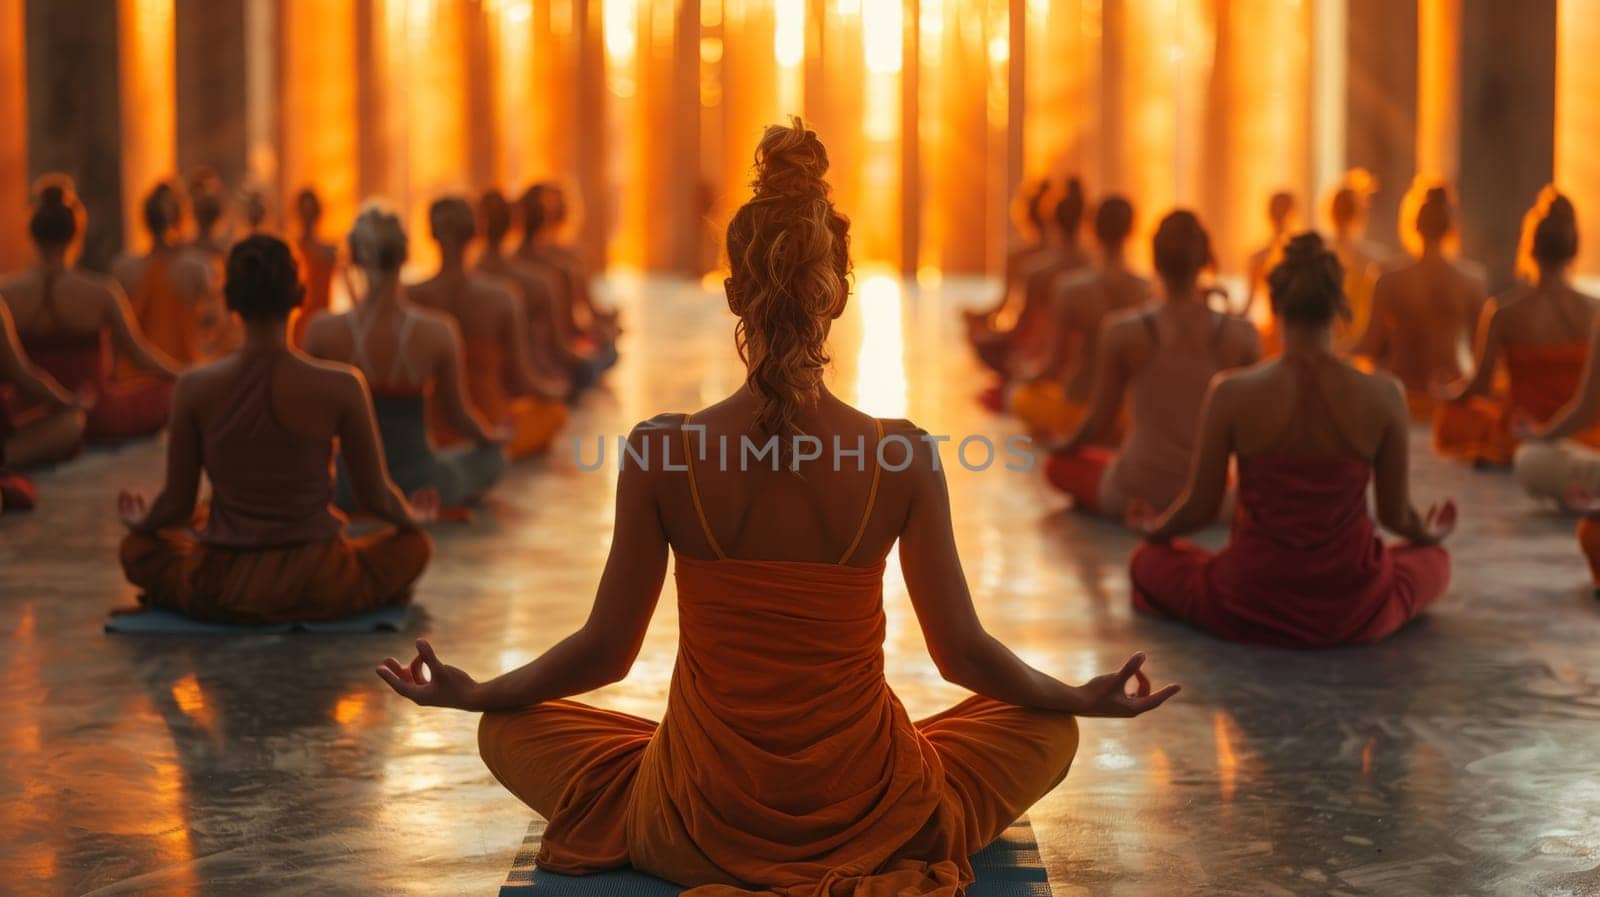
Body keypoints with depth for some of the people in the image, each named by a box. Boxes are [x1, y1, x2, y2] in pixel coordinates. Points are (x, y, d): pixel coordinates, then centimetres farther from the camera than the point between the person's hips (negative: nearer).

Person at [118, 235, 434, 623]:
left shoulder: (196, 388, -11)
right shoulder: (341, 387, -14)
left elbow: (177, 503, -1)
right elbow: (376, 498, -3)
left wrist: (141, 522, 23)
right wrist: (411, 517, 21)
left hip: (221, 594, 1)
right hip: (318, 590, 0)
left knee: (138, 549, 32)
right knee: (413, 545, 29)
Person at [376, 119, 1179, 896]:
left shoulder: (662, 452, -15)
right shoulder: (903, 457, -14)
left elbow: (606, 649, -5)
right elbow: (962, 651, -5)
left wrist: (470, 692, 14)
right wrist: (1090, 699, 15)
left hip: (700, 824, -1)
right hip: (869, 814, 1)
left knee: (508, 731, 25)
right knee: (1050, 732, 28)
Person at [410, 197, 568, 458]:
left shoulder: (411, 298, -16)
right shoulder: (500, 297, -18)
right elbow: (521, 380, -9)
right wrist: (558, 389, 12)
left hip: (430, 434, 2)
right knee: (554, 410, 28)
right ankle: (497, 454, 23)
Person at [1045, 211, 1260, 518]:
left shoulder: (1124, 333, -13)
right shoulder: (1241, 335, -10)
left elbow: (1099, 420, -3)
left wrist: (1066, 446, 19)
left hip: (1136, 492, -3)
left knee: (1059, 464, 28)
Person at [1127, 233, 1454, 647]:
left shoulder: (1231, 394, -15)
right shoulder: (1383, 395, -12)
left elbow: (1201, 507, -5)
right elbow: (1396, 515, -2)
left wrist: (1156, 530, 19)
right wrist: (1429, 534, 23)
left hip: (1251, 610, -1)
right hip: (1352, 613, 2)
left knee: (1149, 560, 28)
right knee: (1433, 559, 34)